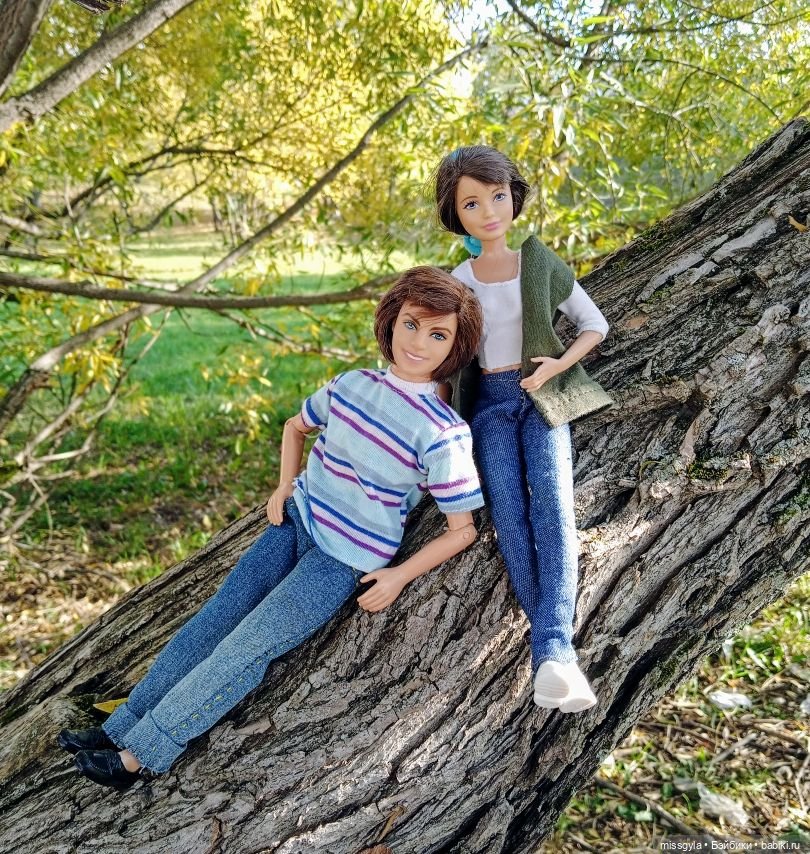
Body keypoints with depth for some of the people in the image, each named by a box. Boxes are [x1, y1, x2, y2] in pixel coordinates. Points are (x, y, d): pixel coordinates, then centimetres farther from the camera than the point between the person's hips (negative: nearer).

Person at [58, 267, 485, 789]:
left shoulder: (444, 434, -19)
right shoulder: (352, 384, -3)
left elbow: (463, 528, -11)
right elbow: (296, 426, 16)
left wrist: (400, 576, -12)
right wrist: (284, 488, 5)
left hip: (346, 558, -5)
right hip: (298, 520, 6)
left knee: (245, 649, -7)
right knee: (214, 618, 4)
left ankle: (138, 755, 6)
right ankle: (118, 728, 16)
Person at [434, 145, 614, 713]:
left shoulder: (543, 265, 3)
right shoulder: (455, 285, 4)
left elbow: (596, 325, 11)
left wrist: (559, 365, -7)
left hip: (543, 394, 0)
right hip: (488, 401, 1)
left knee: (552, 502, -24)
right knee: (508, 512, -21)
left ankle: (552, 653, -31)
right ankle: (558, 646, -21)